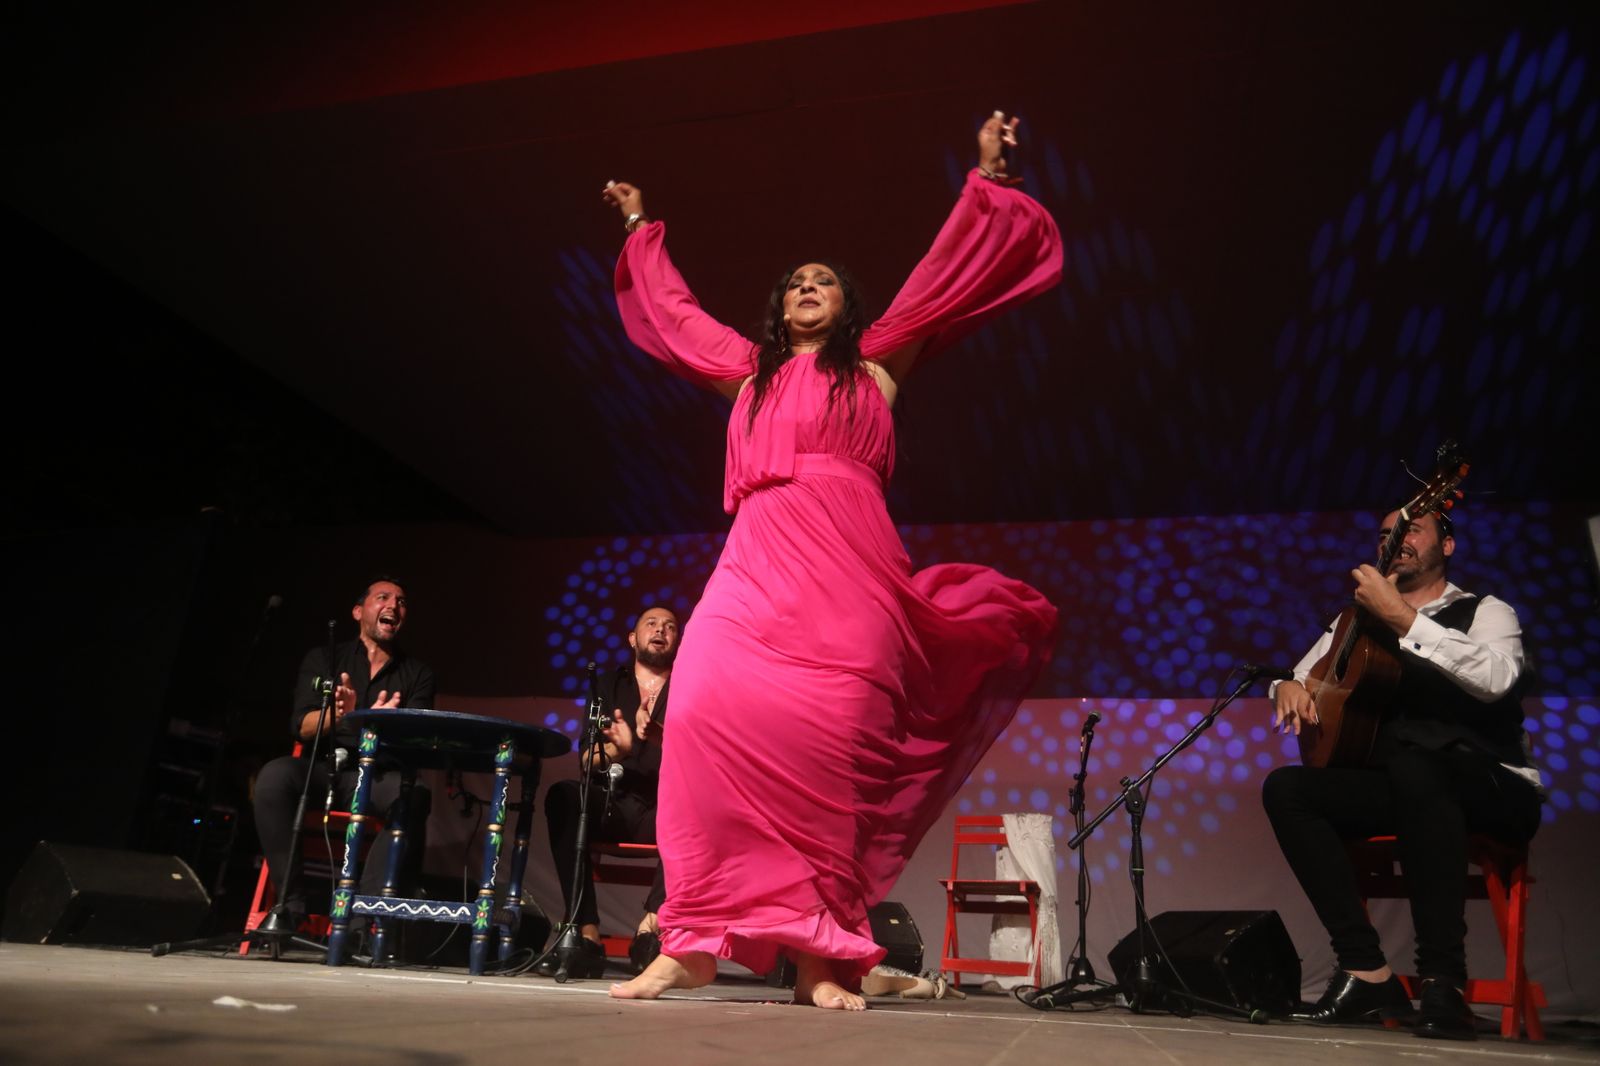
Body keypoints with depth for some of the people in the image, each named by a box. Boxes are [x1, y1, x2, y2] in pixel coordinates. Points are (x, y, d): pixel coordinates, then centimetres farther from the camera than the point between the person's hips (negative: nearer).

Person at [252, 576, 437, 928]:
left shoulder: (418, 673, 12)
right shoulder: (323, 659, 11)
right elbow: (301, 726, -3)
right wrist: (337, 713, -27)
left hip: (379, 776, 0)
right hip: (323, 768, 0)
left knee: (413, 795, -33)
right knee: (274, 776, -32)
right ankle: (291, 908, -25)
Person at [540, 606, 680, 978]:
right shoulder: (611, 684, 18)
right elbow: (588, 759, 6)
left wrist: (660, 739, -23)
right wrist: (616, 749, -18)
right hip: (615, 805, 2)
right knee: (563, 796, -29)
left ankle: (650, 926, -34)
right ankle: (587, 935, -32)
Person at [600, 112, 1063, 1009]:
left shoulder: (876, 361, 21)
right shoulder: (750, 371, 28)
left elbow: (947, 273, 20)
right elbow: (673, 309, 42)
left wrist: (988, 179, 23)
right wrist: (644, 230, 52)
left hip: (846, 572, -2)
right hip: (755, 566, 2)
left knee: (830, 744, -13)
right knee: (709, 714, -19)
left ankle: (822, 952, -7)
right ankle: (694, 941, -15)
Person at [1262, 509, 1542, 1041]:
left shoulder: (1485, 612, 3)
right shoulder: (1360, 619, 16)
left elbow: (1496, 678, -20)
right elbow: (1298, 677, 13)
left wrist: (1402, 617, -25)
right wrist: (1290, 687, -12)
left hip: (1494, 791, -4)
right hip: (1396, 788, 5)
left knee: (1413, 759, -38)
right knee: (1285, 787, -20)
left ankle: (1442, 979, -31)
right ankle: (1365, 969, -19)